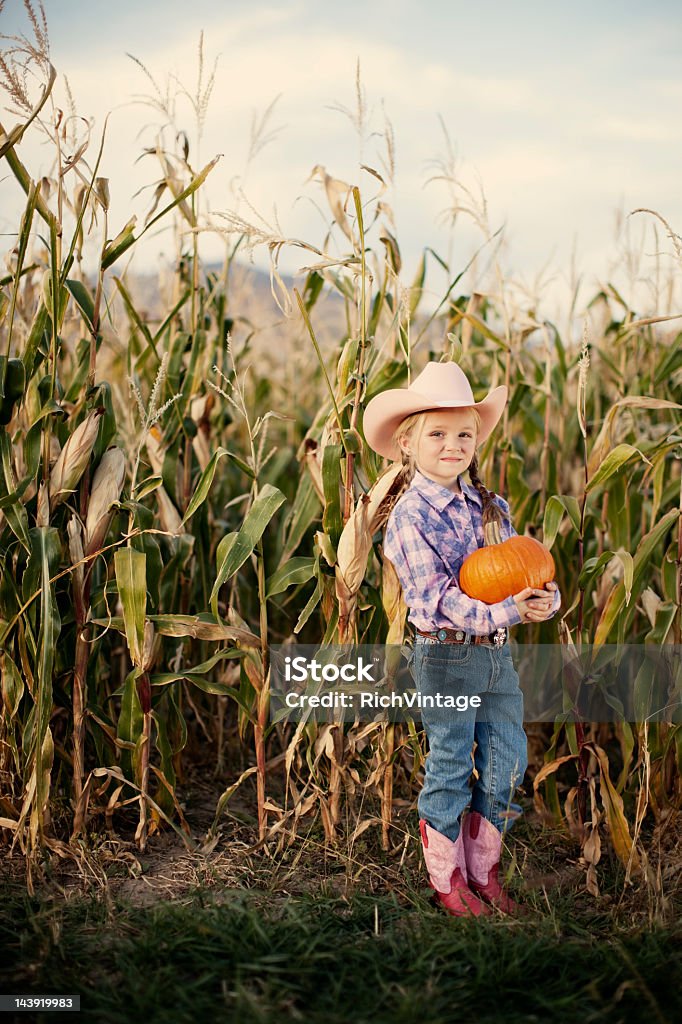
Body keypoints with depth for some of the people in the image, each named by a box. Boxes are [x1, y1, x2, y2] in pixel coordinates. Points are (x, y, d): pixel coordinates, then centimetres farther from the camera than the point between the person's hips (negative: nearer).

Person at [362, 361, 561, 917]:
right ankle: (447, 879, 24)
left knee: (507, 763, 11)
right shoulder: (410, 516, -13)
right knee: (450, 770, 5)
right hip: (447, 657, -6)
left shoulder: (490, 506, 7)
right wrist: (503, 613, -31)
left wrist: (545, 596, -18)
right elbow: (437, 596, -20)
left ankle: (484, 870, 29)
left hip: (498, 652, 6)